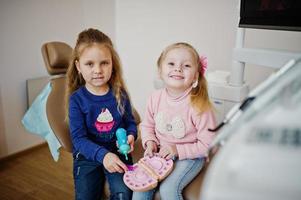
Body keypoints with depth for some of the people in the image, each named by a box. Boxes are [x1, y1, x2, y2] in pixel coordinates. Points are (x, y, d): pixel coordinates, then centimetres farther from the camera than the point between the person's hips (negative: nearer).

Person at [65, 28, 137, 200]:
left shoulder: (120, 94, -1)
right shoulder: (77, 98, -8)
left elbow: (130, 122, 11)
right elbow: (79, 138, -12)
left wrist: (131, 136, -12)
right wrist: (102, 155, -27)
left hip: (117, 153, 1)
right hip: (87, 155, 0)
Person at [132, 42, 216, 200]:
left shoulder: (199, 105, -22)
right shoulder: (156, 98, -7)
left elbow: (208, 145, -17)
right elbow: (147, 125, 10)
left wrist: (178, 150, -20)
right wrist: (150, 142, -9)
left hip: (189, 156, -4)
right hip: (160, 152, 5)